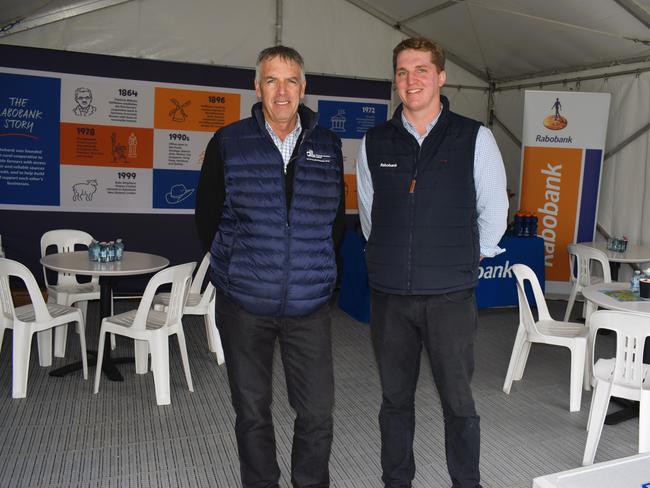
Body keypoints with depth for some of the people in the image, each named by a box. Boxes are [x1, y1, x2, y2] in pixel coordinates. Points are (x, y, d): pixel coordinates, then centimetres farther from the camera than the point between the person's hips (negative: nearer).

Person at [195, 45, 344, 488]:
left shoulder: (328, 146, 4)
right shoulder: (229, 143, -1)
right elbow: (207, 214, 6)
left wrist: (317, 266, 8)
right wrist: (234, 267, 5)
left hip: (309, 305, 1)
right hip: (244, 303, -1)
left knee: (318, 411, 4)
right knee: (252, 411, 12)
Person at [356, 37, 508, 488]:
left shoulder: (474, 138, -3)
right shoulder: (375, 143, 4)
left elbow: (494, 208, 4)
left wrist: (468, 258, 9)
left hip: (450, 295, -2)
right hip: (389, 293, 3)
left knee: (458, 400, 8)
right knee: (395, 398, 15)